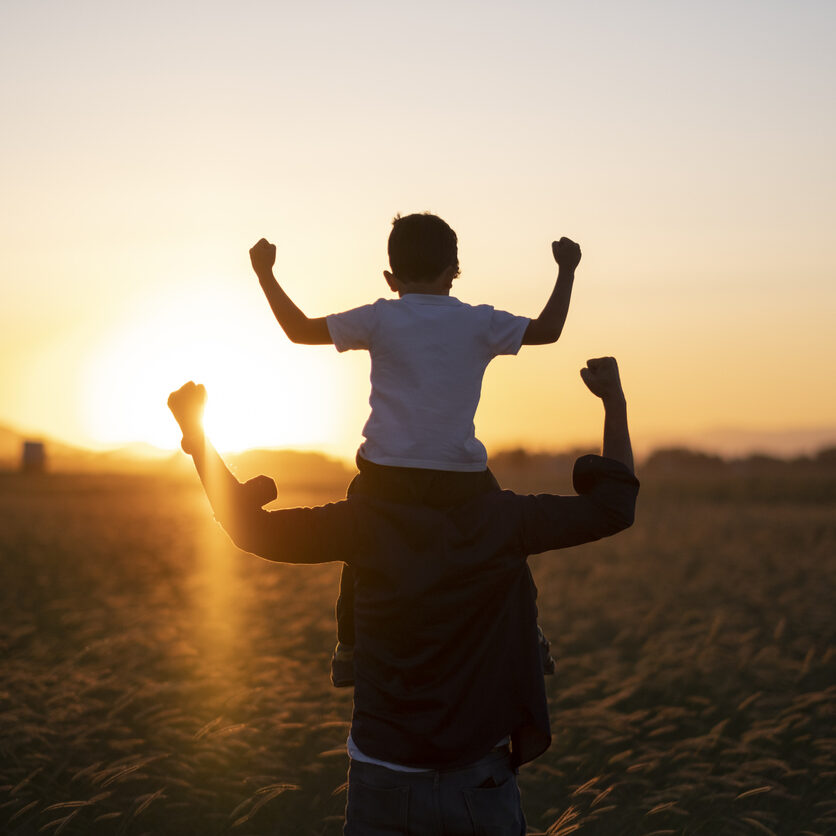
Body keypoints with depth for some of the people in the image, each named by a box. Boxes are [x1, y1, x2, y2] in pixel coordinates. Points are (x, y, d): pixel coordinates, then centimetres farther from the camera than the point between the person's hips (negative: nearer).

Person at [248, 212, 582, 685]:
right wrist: (567, 271, 26)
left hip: (387, 473, 0)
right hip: (461, 473, 1)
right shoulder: (480, 323, 2)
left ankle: (349, 649, 23)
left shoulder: (380, 319, -1)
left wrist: (266, 274, 13)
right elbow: (548, 330, 13)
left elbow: (301, 330, 2)